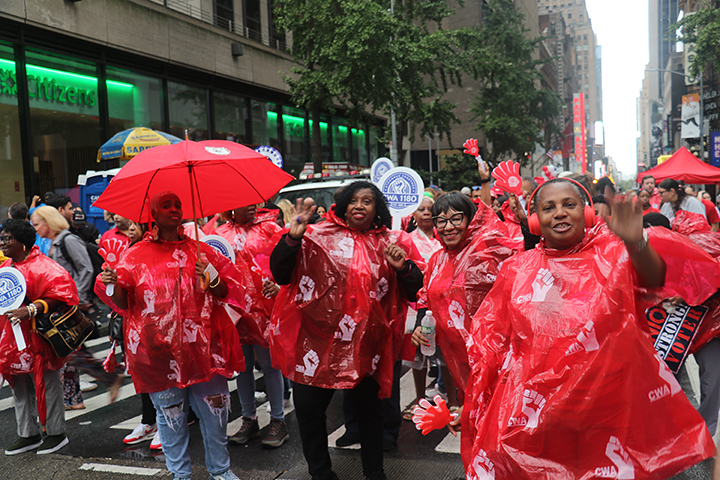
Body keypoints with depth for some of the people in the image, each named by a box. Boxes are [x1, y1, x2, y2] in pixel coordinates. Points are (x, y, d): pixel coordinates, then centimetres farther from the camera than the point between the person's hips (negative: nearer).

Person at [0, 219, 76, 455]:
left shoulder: (41, 266, -15)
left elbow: (60, 293, -23)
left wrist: (30, 309, -30)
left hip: (37, 338, -8)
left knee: (47, 384, 3)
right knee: (19, 387, 16)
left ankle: (55, 433, 17)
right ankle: (28, 435, 30)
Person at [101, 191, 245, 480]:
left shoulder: (200, 250, 7)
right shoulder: (135, 256, 4)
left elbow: (226, 293, 7)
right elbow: (123, 302, 4)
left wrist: (212, 277, -13)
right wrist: (113, 285, -16)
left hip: (202, 346, 1)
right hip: (160, 351, -1)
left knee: (214, 407, 7)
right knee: (170, 412, 10)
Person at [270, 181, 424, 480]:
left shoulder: (393, 242, 6)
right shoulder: (318, 235, 1)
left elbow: (414, 292, 7)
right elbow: (281, 274, -1)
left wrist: (404, 268, -13)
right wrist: (292, 239, -16)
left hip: (367, 343, 1)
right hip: (318, 339, 0)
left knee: (369, 408, 12)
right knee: (308, 407, 4)